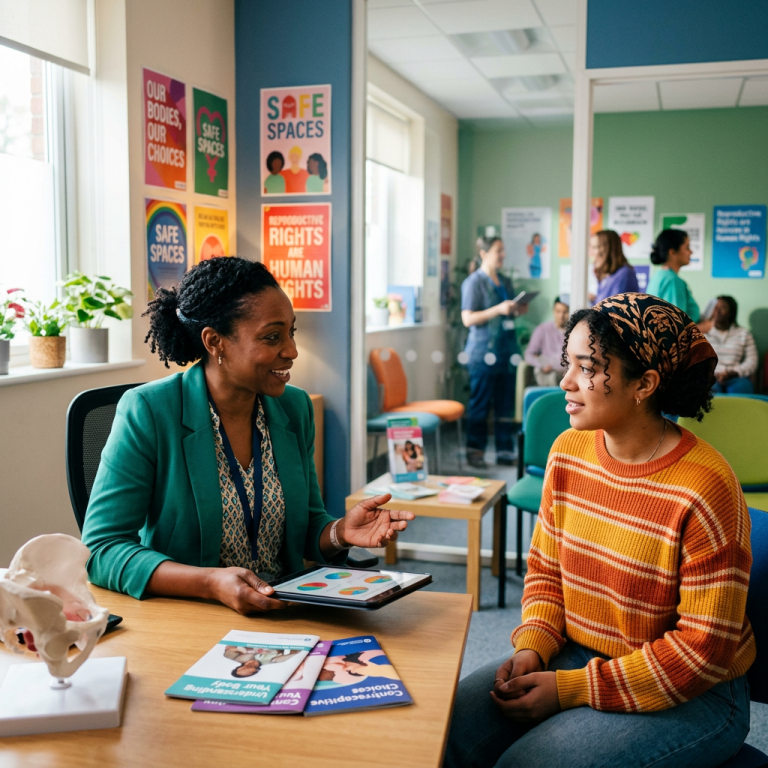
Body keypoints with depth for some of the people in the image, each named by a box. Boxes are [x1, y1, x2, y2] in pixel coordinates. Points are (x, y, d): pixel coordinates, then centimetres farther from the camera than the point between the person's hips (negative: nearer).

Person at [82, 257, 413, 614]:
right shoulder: (148, 412, -12)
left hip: (283, 616, 3)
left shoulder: (295, 408, 4)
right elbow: (101, 549, -14)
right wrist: (212, 583, -27)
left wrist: (340, 532, -10)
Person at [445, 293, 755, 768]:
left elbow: (707, 648, -18)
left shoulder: (705, 489, -22)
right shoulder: (568, 451, -1)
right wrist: (532, 648, -9)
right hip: (577, 656, 6)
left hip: (690, 694, -5)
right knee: (448, 729, -11)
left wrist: (571, 689, -19)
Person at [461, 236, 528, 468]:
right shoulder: (474, 282, -6)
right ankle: (475, 451, 8)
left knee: (506, 403, 8)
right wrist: (498, 309, -19)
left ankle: (504, 451, 15)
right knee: (480, 403, -1)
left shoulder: (505, 281, 16)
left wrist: (518, 310, 5)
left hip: (507, 349, 7)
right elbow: (468, 319, -12)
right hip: (483, 351, -7)